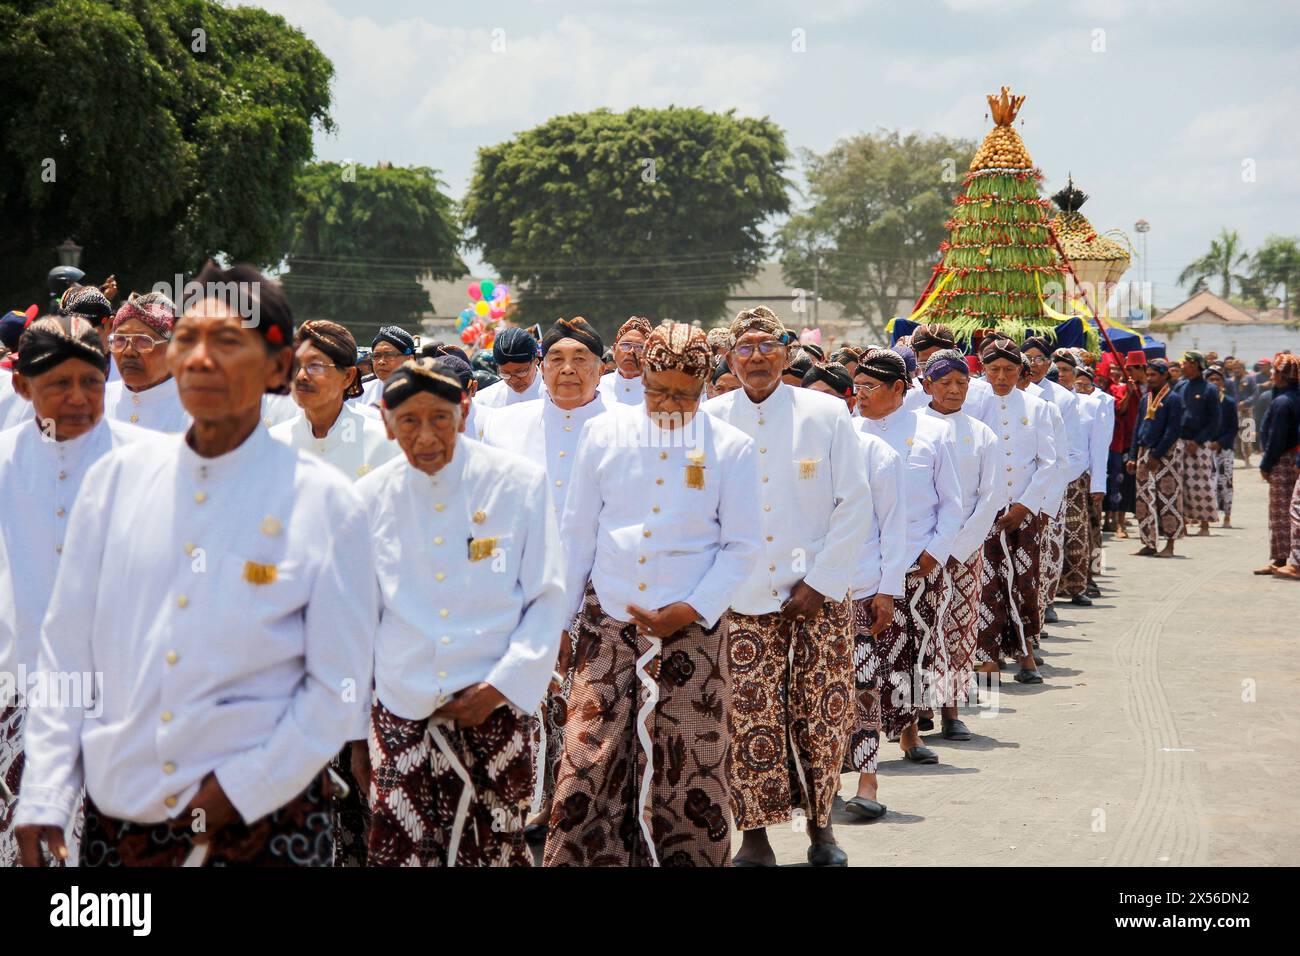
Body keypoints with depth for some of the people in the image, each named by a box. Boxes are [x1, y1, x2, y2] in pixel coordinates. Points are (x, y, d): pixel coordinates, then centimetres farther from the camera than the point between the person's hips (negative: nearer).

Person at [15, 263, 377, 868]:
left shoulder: (325, 503, -5)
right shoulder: (116, 478, 4)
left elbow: (339, 689, -5)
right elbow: (65, 653, 4)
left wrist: (239, 790, -11)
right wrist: (43, 799, -2)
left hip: (263, 819, -2)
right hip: (117, 814, 3)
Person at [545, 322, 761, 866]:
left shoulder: (731, 448, -1)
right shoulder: (604, 434, 3)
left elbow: (742, 546, 0)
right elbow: (578, 531, 8)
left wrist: (691, 611, -11)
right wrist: (561, 618, 7)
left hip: (691, 632, -1)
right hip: (608, 626, 1)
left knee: (686, 773, 2)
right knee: (589, 766, -3)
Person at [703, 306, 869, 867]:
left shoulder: (826, 414, 1)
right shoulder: (709, 420, 3)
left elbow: (852, 504, 1)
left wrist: (820, 581, -6)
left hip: (819, 594, 0)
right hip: (743, 598, 0)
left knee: (821, 716, 3)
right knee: (750, 718, -3)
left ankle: (820, 826, 20)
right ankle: (755, 835, 8)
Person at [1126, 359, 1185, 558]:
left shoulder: (1173, 399, -6)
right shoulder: (1145, 399, 13)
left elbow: (1173, 430, -12)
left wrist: (1156, 455, -15)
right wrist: (1133, 457, 7)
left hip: (1166, 453, -7)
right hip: (1144, 453, 7)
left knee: (1167, 499, -4)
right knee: (1144, 500, 5)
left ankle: (1170, 545, 0)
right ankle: (1149, 543, 10)